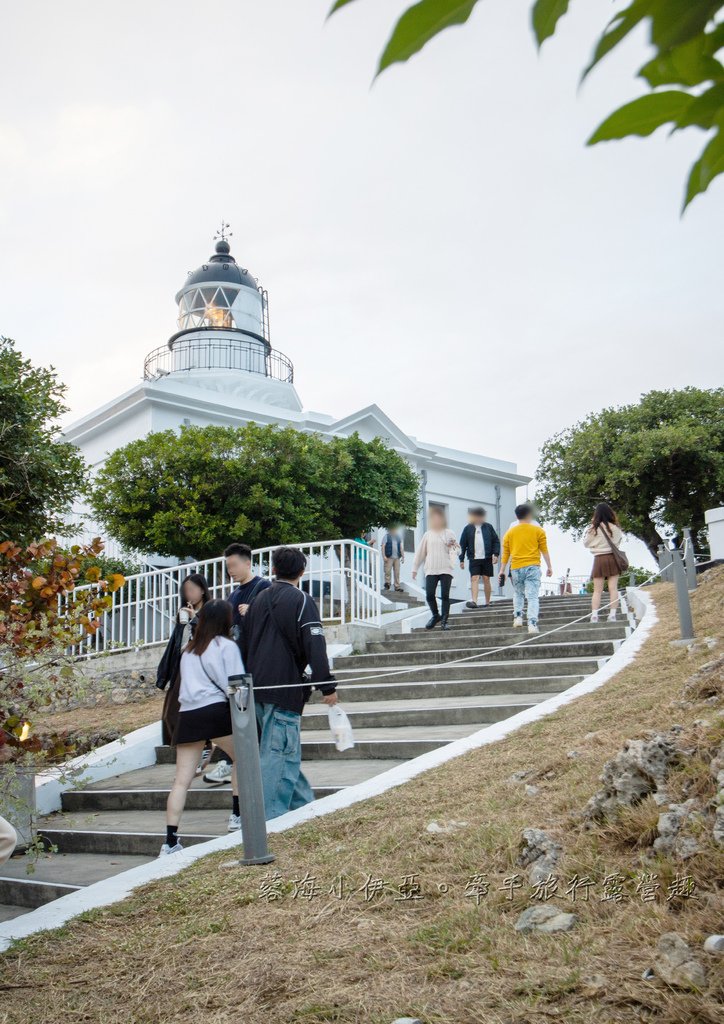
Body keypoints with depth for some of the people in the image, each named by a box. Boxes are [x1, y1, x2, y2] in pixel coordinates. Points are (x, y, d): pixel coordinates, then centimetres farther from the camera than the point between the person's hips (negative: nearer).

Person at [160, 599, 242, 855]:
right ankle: (237, 815, 18)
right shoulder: (226, 646, 2)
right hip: (215, 710, -5)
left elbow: (188, 681, 19)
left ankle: (170, 841, -2)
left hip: (186, 714, 5)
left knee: (182, 779, 2)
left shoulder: (190, 649, 20)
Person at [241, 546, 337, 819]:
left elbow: (244, 643, 20)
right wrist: (327, 686, -14)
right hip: (284, 689, -7)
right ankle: (270, 817, -7)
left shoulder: (259, 600, 15)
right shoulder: (301, 600, -7)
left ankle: (304, 805, 25)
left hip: (257, 688, 8)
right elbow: (315, 645, -15)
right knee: (278, 753, -6)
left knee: (287, 751, 16)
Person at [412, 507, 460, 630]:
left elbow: (454, 551, 6)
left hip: (446, 569, -1)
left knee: (445, 595, -6)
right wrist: (415, 568, 16)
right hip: (431, 570, 1)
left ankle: (444, 620, 0)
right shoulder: (428, 535, 14)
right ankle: (435, 615, 14)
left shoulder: (449, 533, 11)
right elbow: (420, 552, 18)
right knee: (429, 595, -8)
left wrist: (453, 545, -17)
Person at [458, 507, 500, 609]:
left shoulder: (488, 527, 6)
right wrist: (461, 559, 3)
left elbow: (496, 541, 9)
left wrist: (496, 554, -4)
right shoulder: (468, 528, 5)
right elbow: (462, 544, 7)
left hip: (487, 558, 1)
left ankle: (487, 603, 12)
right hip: (474, 559, -1)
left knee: (486, 580, 5)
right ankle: (474, 601, -21)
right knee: (474, 579, -12)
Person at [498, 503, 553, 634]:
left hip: (516, 568, 2)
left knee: (518, 593, 23)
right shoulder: (538, 531, 4)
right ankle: (532, 624, -16)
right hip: (532, 567, -2)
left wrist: (502, 571, 12)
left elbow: (505, 554, 9)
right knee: (533, 596, -5)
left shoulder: (510, 533, 9)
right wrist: (549, 567, 9)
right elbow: (544, 551, 3)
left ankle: (517, 617, 10)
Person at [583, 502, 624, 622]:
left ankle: (594, 615, -5)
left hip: (599, 559, 0)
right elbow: (619, 541, 10)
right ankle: (612, 614, -2)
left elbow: (586, 542, 6)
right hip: (612, 558, 0)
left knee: (597, 590, 4)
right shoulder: (614, 528, -6)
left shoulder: (592, 528, -7)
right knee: (613, 588, 3)